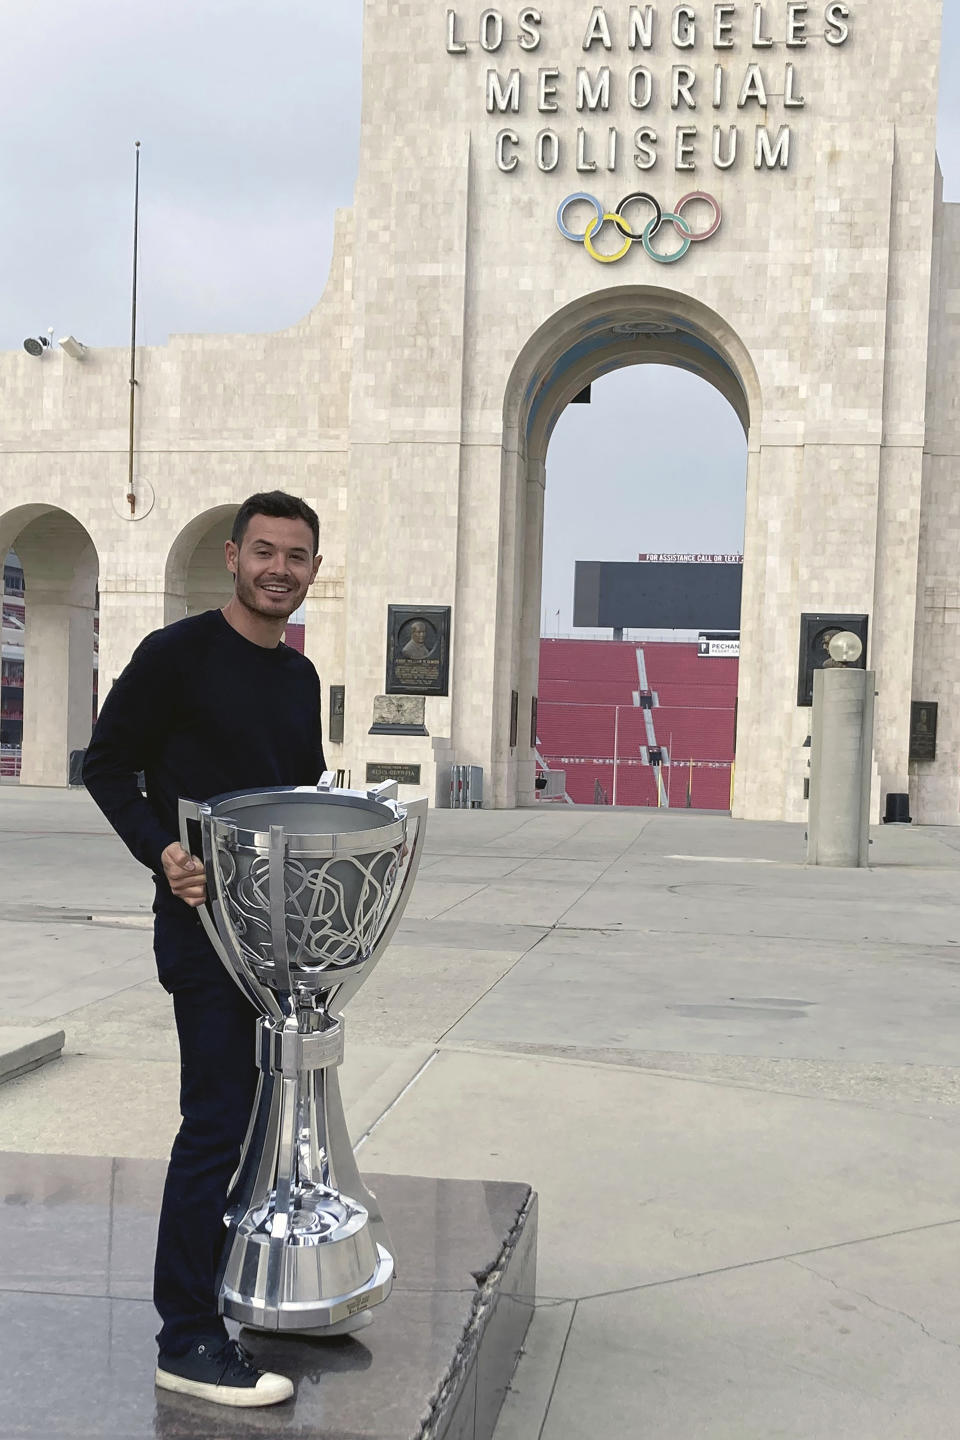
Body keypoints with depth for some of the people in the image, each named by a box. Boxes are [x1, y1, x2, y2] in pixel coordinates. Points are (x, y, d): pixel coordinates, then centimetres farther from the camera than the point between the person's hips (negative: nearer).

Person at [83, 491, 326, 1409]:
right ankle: (186, 1341, 2)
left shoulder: (299, 678, 13)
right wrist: (160, 851, -20)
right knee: (219, 1119, -8)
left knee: (270, 1105, 16)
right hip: (204, 918, -8)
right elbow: (107, 764, -8)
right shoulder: (176, 654, -9)